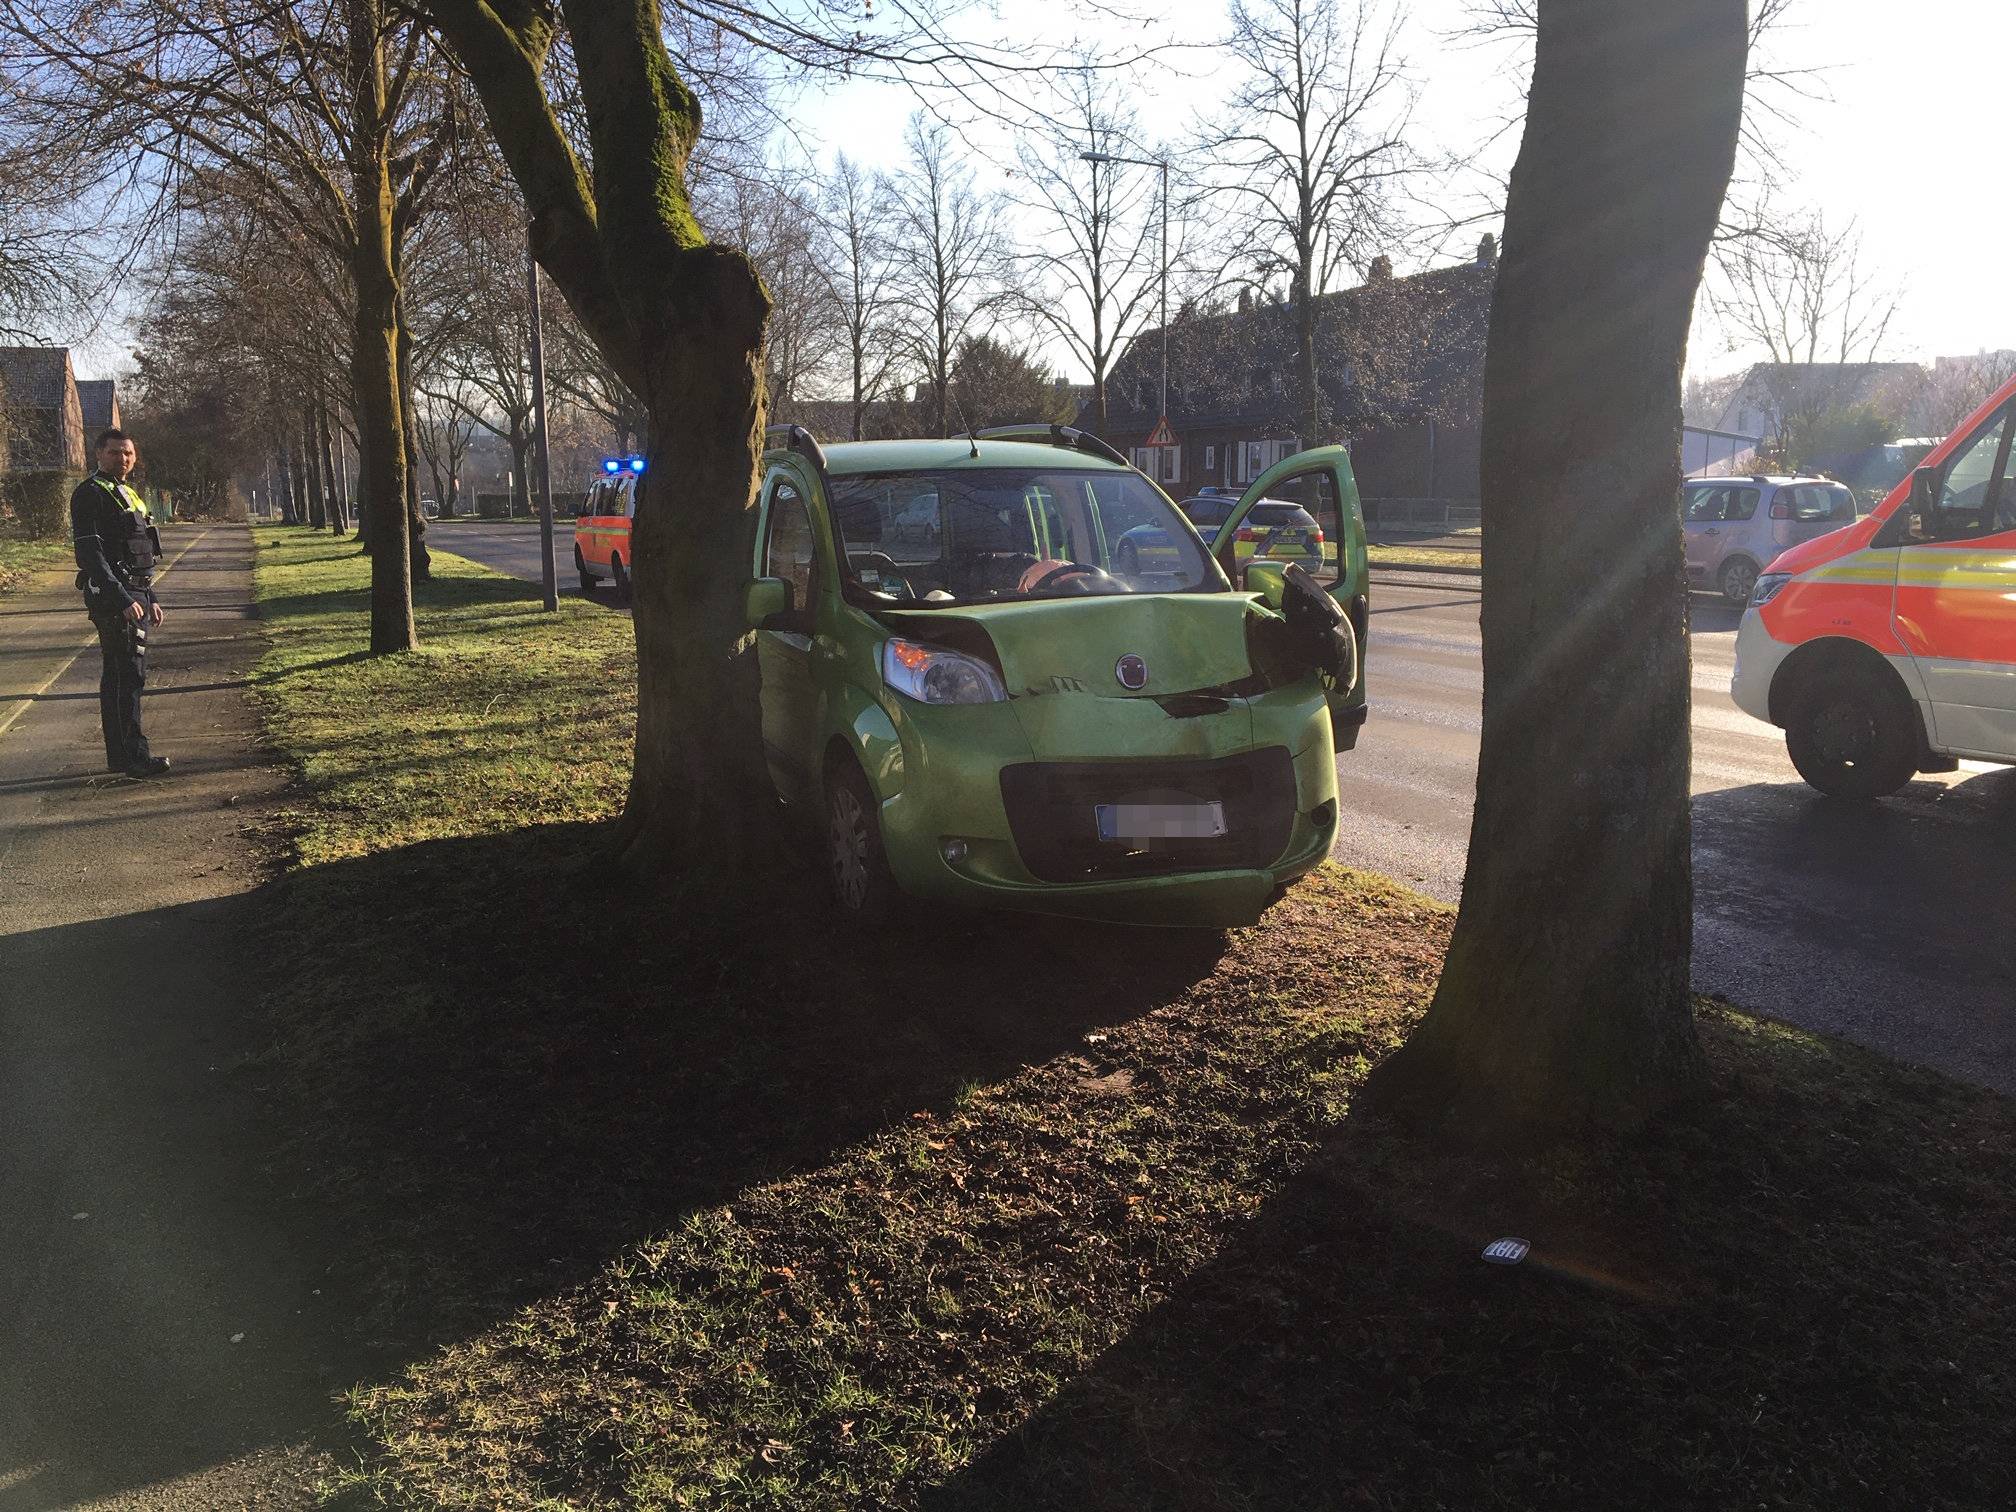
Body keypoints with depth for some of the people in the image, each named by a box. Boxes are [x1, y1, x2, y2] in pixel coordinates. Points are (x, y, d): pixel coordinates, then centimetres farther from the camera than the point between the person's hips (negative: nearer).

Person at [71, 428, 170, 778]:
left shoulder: (127, 494, 20)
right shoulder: (90, 494, -10)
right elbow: (90, 553, -19)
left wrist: (151, 598, 24)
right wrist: (122, 599, -24)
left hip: (134, 596, 10)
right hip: (113, 597, -10)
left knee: (117, 676, 12)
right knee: (130, 674, -13)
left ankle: (119, 755, 16)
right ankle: (135, 756, -13)